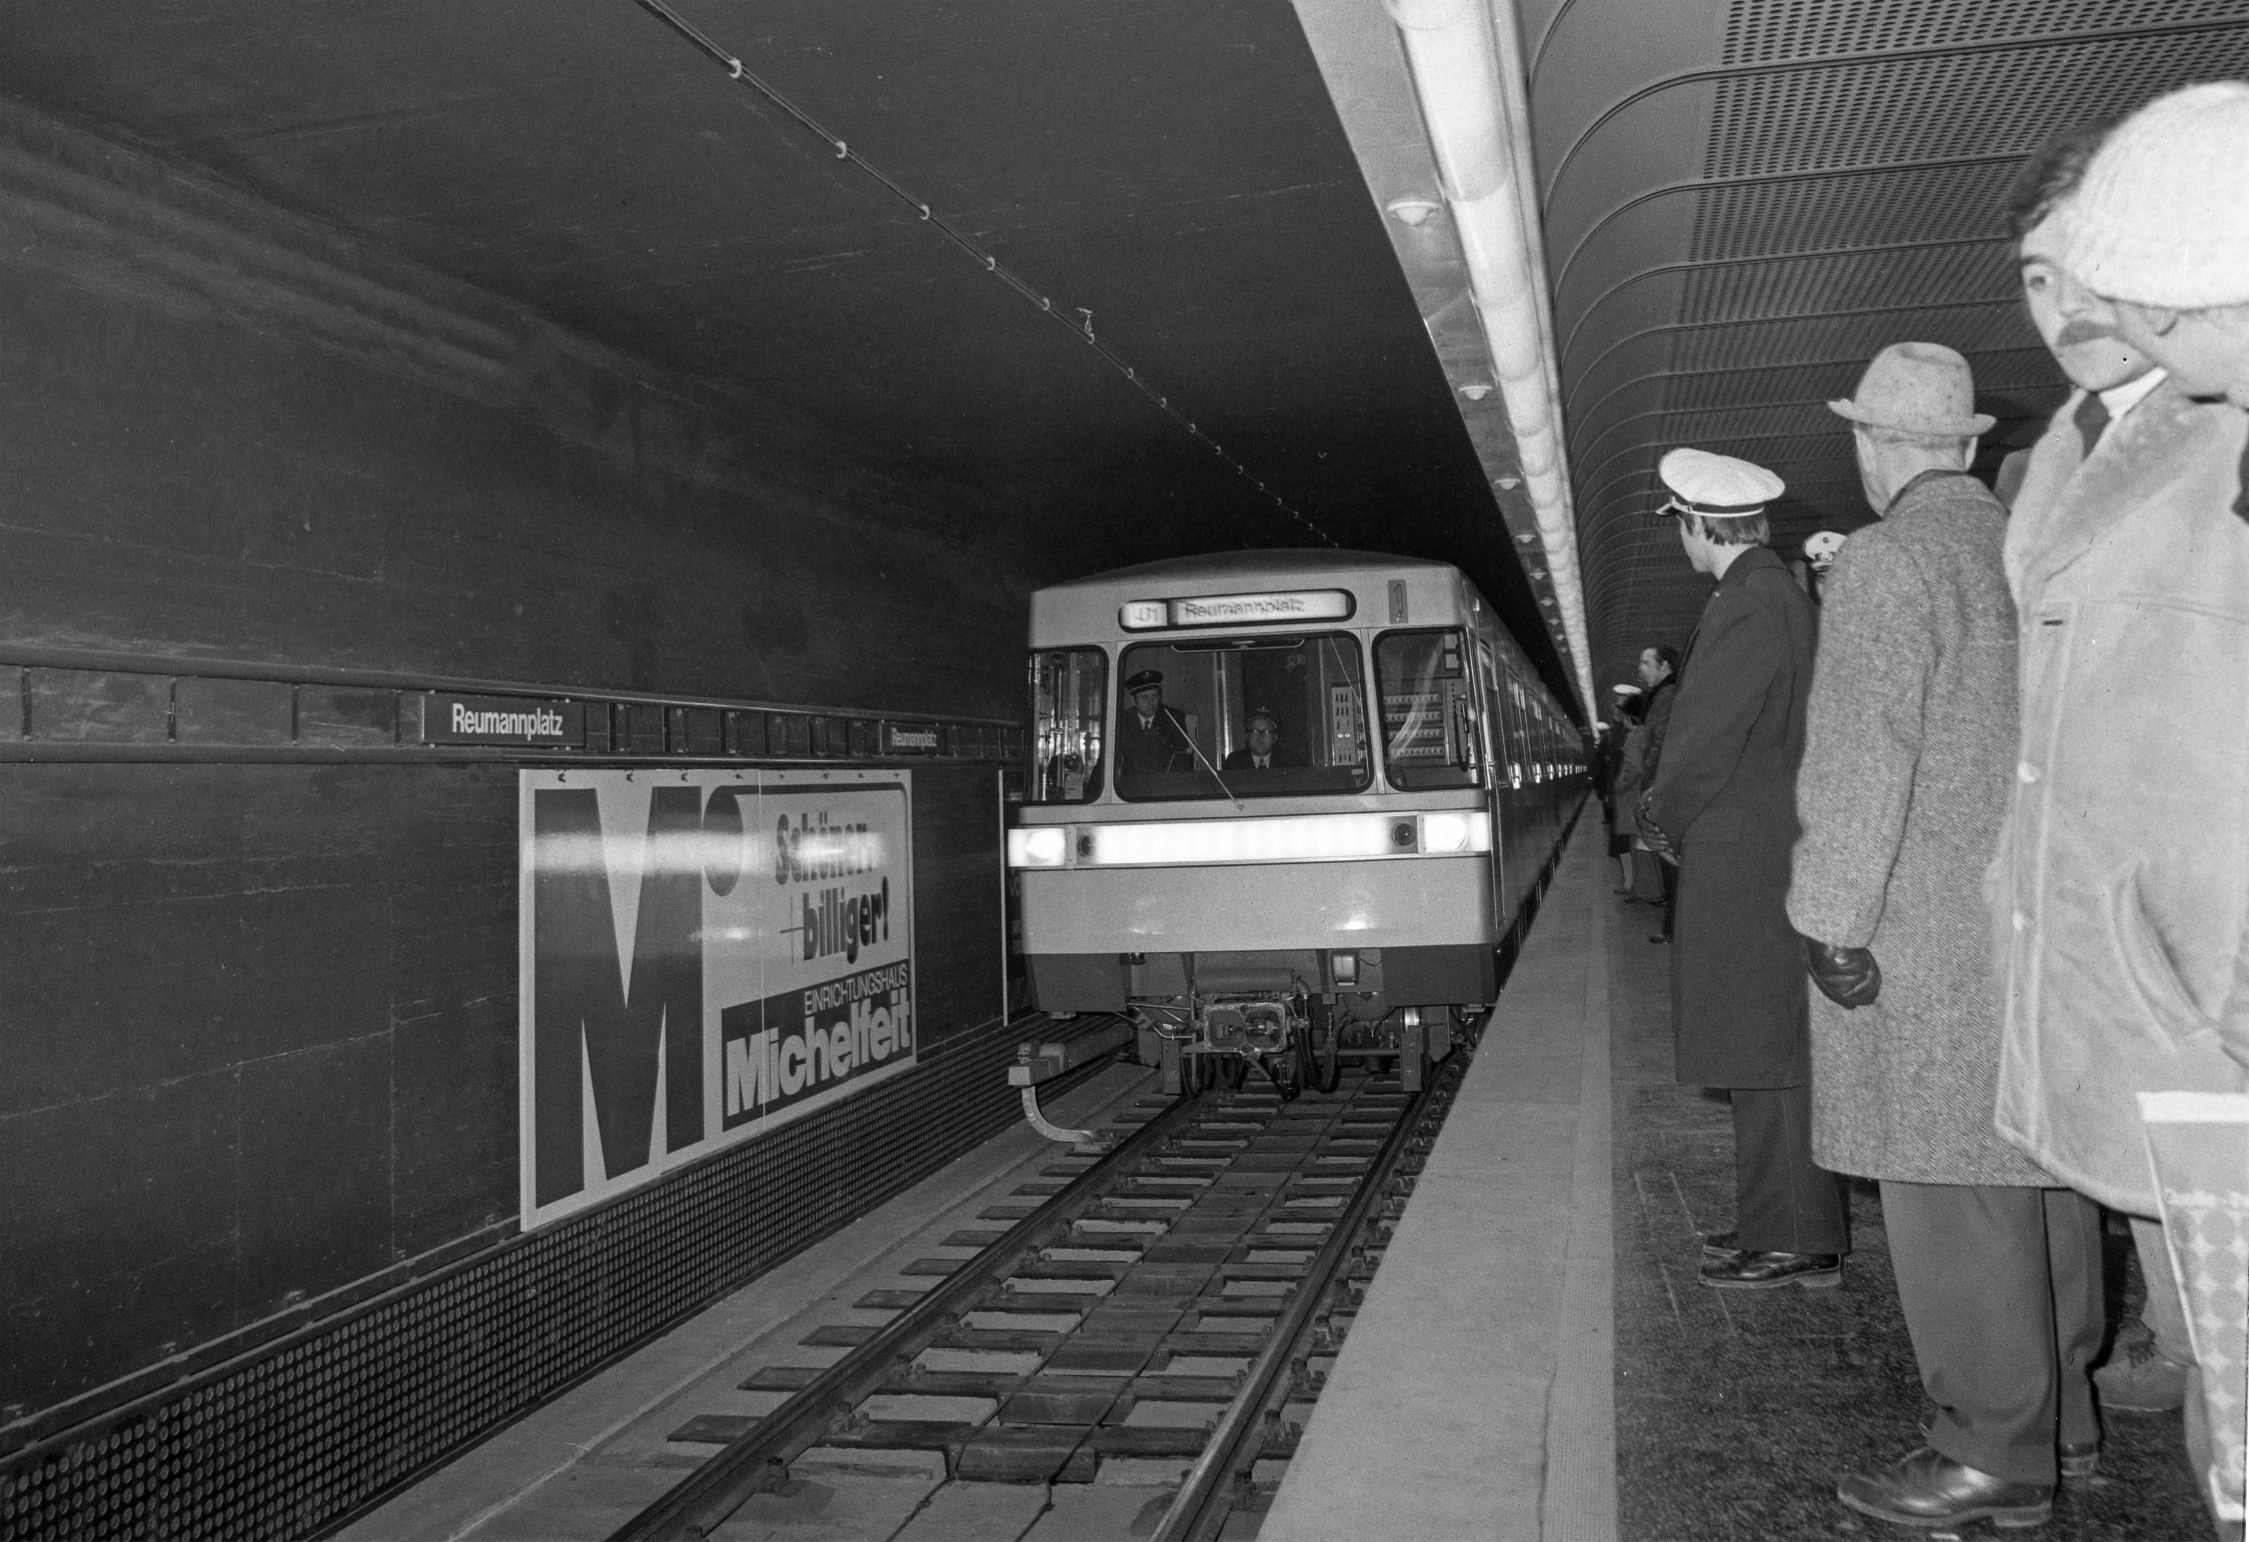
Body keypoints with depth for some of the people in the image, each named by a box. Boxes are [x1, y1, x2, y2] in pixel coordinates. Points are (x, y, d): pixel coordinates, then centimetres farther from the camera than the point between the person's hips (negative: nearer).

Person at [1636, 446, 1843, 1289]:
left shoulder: (1753, 605, -15)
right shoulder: (1776, 596, 16)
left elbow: (1711, 738, -16)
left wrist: (1663, 819, -1)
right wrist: (1673, 802, 13)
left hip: (1745, 863, -10)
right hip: (1755, 857, 10)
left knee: (1769, 1054, -5)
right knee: (1764, 1055, 13)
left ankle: (1797, 1244, 2)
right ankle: (1775, 1225, 21)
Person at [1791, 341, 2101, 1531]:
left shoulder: (1889, 561, -10)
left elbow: (1865, 758, -17)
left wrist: (1833, 921, -13)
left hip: (1930, 932, -8)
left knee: (1951, 1186, -3)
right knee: (2040, 1171, 14)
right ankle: (2059, 1421, 25)